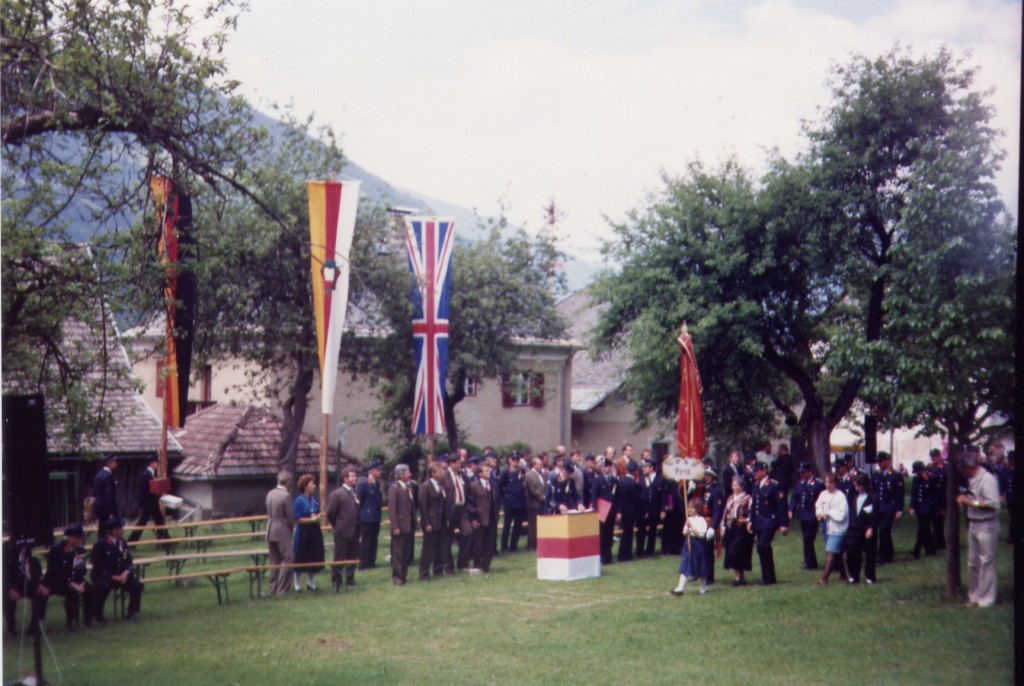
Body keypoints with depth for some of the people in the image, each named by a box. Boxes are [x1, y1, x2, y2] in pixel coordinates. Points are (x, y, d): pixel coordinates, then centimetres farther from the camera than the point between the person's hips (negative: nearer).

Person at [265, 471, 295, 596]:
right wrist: (292, 527, 5)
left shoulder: (270, 494, 5)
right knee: (287, 560, -2)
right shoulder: (286, 495, -17)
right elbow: (290, 516, -14)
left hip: (270, 531, 8)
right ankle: (282, 589, -4)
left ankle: (274, 588, 17)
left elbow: (269, 513, 12)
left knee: (274, 560, 14)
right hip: (282, 531, -8)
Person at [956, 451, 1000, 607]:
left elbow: (993, 503, -24)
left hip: (986, 525, -9)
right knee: (973, 562, 15)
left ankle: (986, 599, 4)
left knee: (986, 562, -3)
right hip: (972, 524, 9)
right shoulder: (972, 479, 10)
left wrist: (971, 502, -18)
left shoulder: (987, 479, -17)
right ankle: (974, 596, 27)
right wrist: (964, 497, 3)